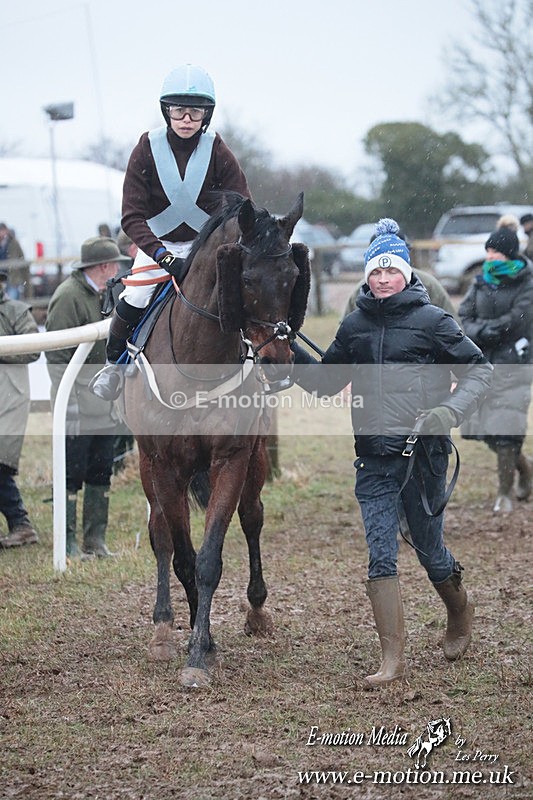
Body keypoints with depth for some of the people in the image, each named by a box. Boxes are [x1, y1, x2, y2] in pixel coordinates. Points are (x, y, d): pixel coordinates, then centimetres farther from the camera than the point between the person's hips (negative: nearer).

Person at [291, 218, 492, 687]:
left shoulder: (432, 320, -3)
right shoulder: (354, 326, 9)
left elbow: (479, 371, 1)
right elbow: (326, 381, 19)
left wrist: (450, 411, -14)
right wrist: (291, 354, 2)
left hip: (424, 454, -3)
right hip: (374, 459, 3)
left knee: (429, 550, 10)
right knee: (380, 556, -5)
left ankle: (460, 611, 42)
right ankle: (393, 659, -3)